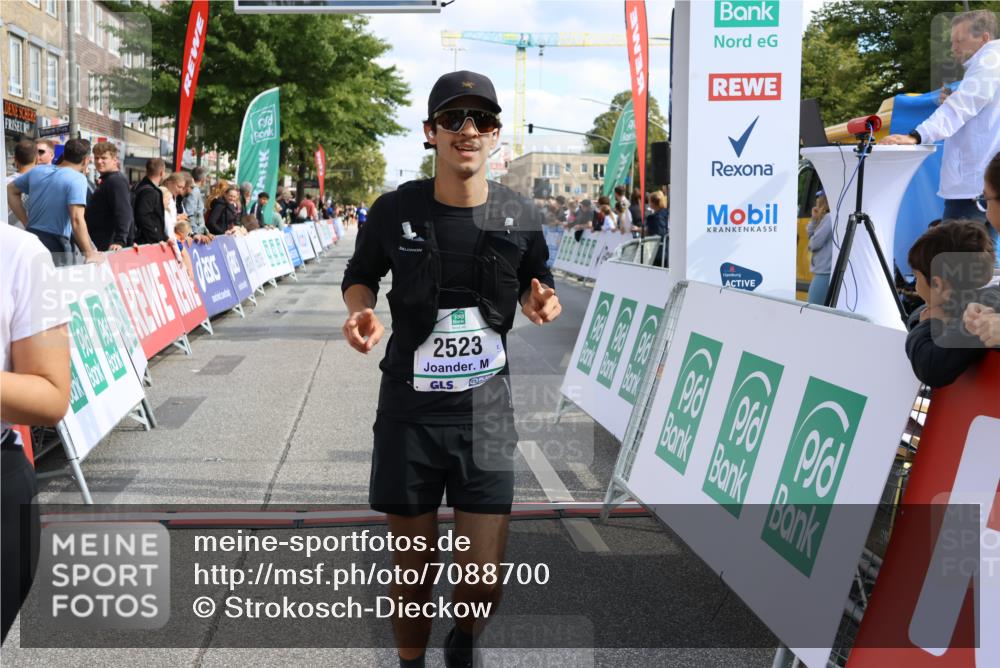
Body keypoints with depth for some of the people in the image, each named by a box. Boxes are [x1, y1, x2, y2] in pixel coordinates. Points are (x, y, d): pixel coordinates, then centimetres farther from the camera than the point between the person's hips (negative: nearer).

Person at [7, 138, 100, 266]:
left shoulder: (38, 170, 10)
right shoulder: (77, 179, -13)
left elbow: (10, 190, 24)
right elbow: (77, 220, -23)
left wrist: (26, 222, 19)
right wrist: (89, 255, -21)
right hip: (55, 246, -7)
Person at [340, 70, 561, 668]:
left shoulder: (519, 215, -3)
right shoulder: (394, 211, -6)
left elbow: (536, 281, 15)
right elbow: (360, 276, 11)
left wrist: (540, 301, -9)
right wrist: (361, 313, -11)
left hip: (485, 409, 1)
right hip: (409, 410, 0)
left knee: (484, 575, 0)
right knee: (414, 567, 9)